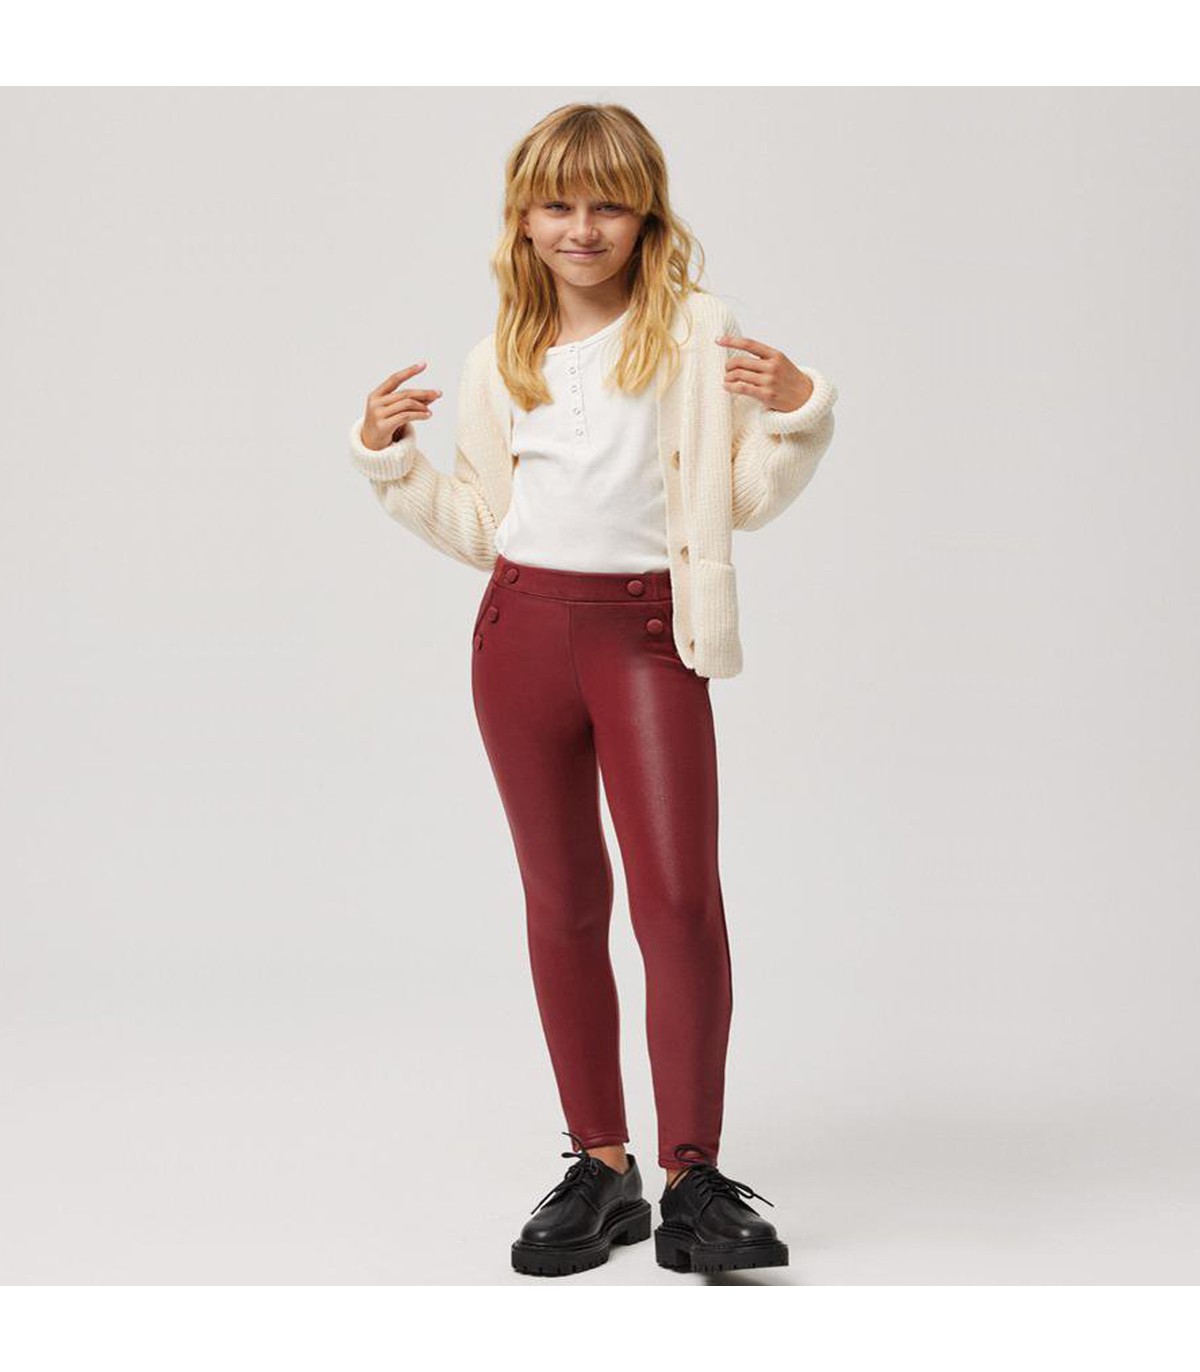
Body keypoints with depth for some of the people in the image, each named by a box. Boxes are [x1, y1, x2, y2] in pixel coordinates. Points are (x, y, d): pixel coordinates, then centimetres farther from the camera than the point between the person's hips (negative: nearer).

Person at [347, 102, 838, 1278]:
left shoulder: (696, 335, 1)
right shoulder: (500, 361, 12)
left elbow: (749, 498, 3)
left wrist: (797, 410, -13)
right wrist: (387, 458, 8)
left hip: (647, 629, -3)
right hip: (522, 629, 4)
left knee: (679, 895, -12)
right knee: (562, 903, 8)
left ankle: (691, 1178, -4)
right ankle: (599, 1167, 18)